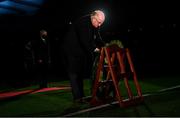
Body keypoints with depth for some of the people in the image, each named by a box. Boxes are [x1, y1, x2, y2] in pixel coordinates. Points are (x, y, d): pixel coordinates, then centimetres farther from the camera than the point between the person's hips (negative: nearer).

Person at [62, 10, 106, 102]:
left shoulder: (95, 25, 3)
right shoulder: (83, 22, -24)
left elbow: (97, 38, 7)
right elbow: (85, 40, -29)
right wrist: (94, 49, -24)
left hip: (82, 51, 9)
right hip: (72, 50, -9)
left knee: (81, 73, 10)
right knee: (74, 73, -7)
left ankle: (80, 95, 15)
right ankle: (77, 97, -7)